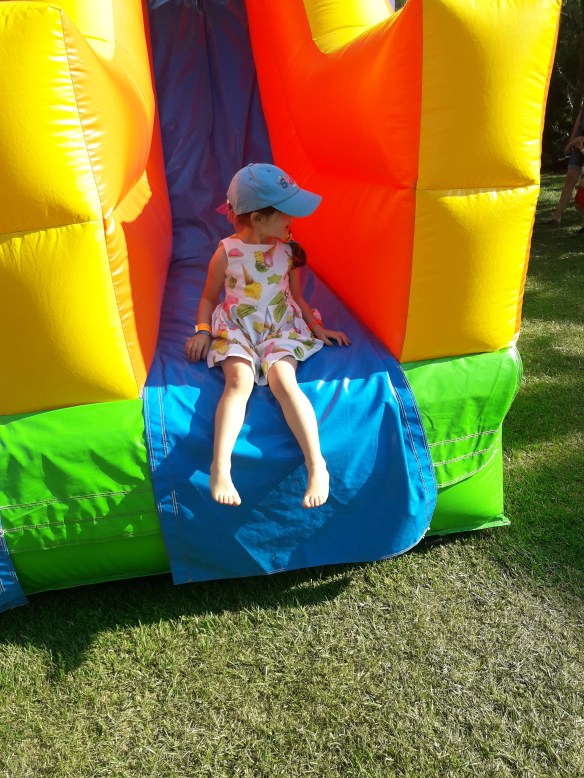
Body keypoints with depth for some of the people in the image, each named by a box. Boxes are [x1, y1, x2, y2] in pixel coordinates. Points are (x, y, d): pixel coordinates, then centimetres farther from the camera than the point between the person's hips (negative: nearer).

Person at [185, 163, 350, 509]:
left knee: (283, 379, -28)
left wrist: (318, 328, 6)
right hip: (236, 329, -1)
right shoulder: (227, 252, -3)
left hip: (282, 327, 1)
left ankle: (317, 466, -28)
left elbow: (296, 297, 16)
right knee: (240, 380, -30)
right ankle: (221, 468, -32)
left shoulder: (289, 250, 4)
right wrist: (203, 331, -5)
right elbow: (209, 298, 9)